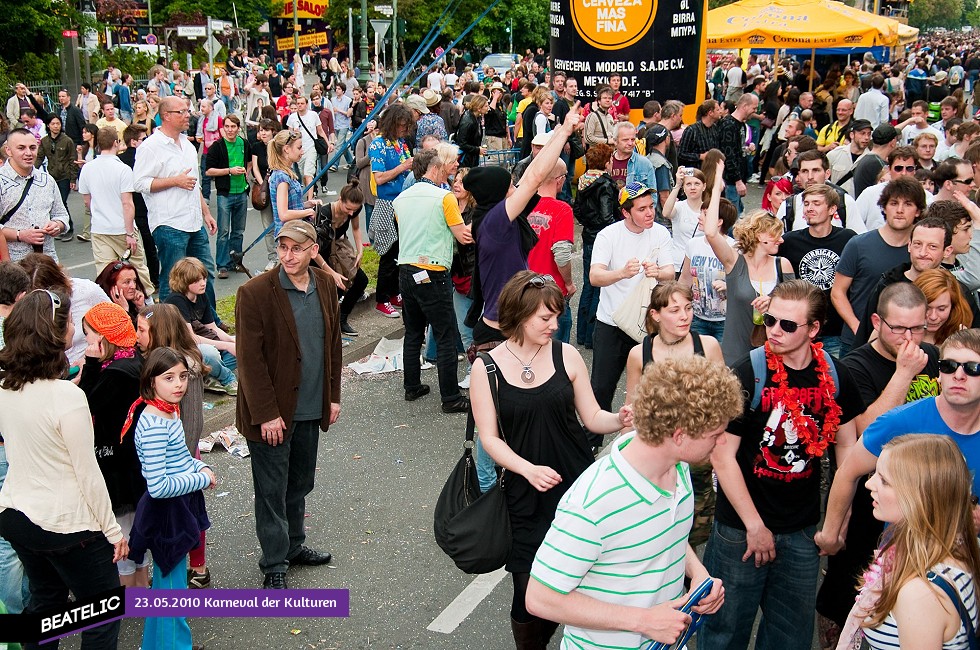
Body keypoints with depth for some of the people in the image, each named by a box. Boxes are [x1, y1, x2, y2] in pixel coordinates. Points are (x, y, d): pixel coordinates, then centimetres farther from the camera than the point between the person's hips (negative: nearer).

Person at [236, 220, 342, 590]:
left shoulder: (326, 286, 2)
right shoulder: (255, 293, -16)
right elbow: (250, 359, -16)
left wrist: (333, 396, 10)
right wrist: (266, 414, -17)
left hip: (311, 409, 6)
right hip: (272, 413, -5)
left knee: (300, 484, 20)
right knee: (272, 490, 5)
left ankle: (293, 546, 38)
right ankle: (274, 566, 19)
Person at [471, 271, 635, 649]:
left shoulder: (566, 355, 0)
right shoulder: (486, 368, -5)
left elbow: (592, 417, 4)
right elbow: (490, 437, -6)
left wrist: (619, 420, -18)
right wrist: (529, 470, -21)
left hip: (577, 488, 2)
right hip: (524, 496, -2)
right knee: (529, 593, 4)